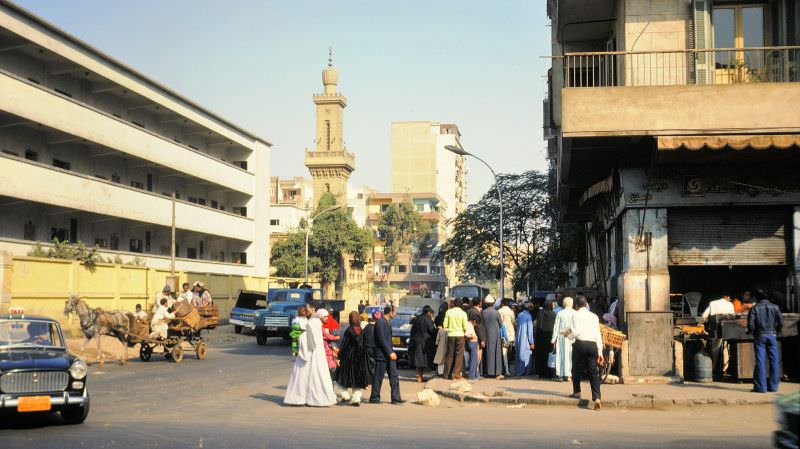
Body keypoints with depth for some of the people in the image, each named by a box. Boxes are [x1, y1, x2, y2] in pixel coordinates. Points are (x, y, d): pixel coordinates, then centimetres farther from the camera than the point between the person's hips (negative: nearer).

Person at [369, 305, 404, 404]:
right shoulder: (380, 322, -16)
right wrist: (390, 352, -21)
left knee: (394, 376, 6)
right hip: (382, 355, -9)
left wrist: (391, 352, 15)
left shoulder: (386, 322, 14)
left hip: (389, 354, 9)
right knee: (378, 377, 0)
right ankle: (374, 398, 10)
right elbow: (381, 339, -21)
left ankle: (396, 398, 8)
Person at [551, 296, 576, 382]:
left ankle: (560, 375, 6)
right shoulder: (575, 313, -5)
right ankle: (568, 374, 4)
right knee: (570, 355, 5)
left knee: (561, 355, 6)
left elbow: (556, 327, 2)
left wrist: (554, 339, 7)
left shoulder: (560, 313, -2)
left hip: (561, 336, 0)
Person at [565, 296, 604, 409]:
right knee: (593, 372, 0)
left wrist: (569, 335, 9)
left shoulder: (576, 315, 1)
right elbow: (598, 335, 11)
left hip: (580, 344, -3)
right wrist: (600, 352, 13)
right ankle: (597, 397, -12)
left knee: (577, 369, 16)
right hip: (592, 345, 3)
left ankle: (577, 392, 27)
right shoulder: (594, 316, 13)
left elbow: (576, 332, -12)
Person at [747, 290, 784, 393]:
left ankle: (761, 386, -5)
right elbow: (781, 322, 0)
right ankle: (773, 385, 8)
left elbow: (750, 323, -8)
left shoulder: (755, 308, -2)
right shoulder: (774, 307, 4)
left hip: (760, 336, -2)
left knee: (760, 361, -2)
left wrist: (751, 332, 12)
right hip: (772, 335, 2)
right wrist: (777, 332, 16)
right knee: (774, 360, 8)